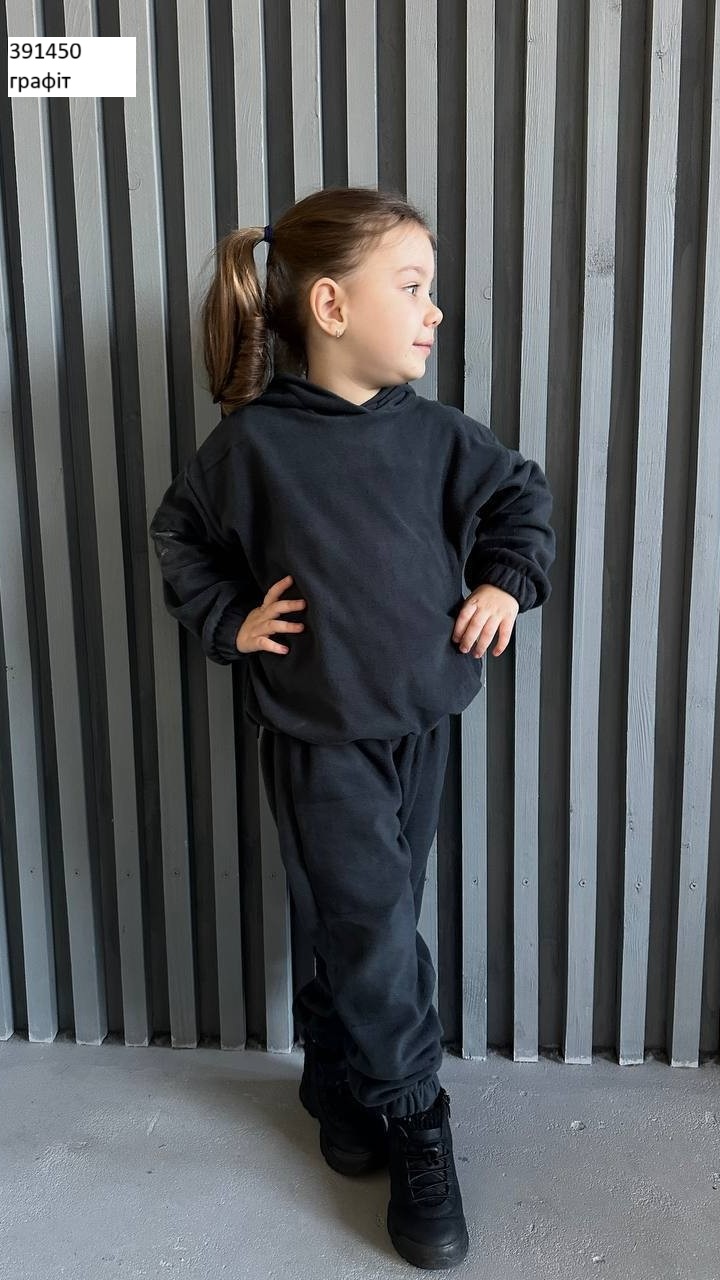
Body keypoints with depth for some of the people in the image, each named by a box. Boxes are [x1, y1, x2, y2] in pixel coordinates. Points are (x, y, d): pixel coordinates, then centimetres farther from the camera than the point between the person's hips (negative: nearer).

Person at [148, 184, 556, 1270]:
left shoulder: (435, 434, -2)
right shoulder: (253, 440, -11)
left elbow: (523, 496, 13)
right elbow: (181, 536, 4)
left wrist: (508, 581, 0)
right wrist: (229, 619, -6)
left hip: (422, 726, 4)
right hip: (319, 741, -4)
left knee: (364, 931, 17)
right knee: (376, 935, 0)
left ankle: (338, 1083, 41)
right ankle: (415, 1133, 21)